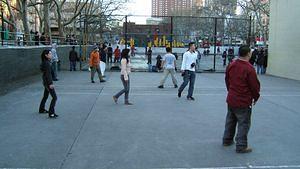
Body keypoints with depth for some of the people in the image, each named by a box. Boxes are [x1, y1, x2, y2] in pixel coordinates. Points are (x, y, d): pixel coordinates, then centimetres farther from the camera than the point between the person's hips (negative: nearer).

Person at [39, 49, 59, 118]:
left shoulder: (46, 62, 11)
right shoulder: (46, 63, -19)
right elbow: (47, 74, -22)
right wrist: (50, 83, -23)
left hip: (45, 82, 10)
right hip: (48, 82, -10)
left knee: (45, 96, 23)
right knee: (54, 97, -10)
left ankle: (41, 109, 37)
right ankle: (51, 113, -10)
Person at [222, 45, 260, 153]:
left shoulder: (231, 66, -1)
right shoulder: (249, 69, -22)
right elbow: (255, 86, -14)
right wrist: (255, 98, 4)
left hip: (231, 99, 7)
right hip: (244, 102, -7)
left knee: (230, 120, 21)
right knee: (244, 124, 4)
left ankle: (227, 140, 34)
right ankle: (241, 146, 10)